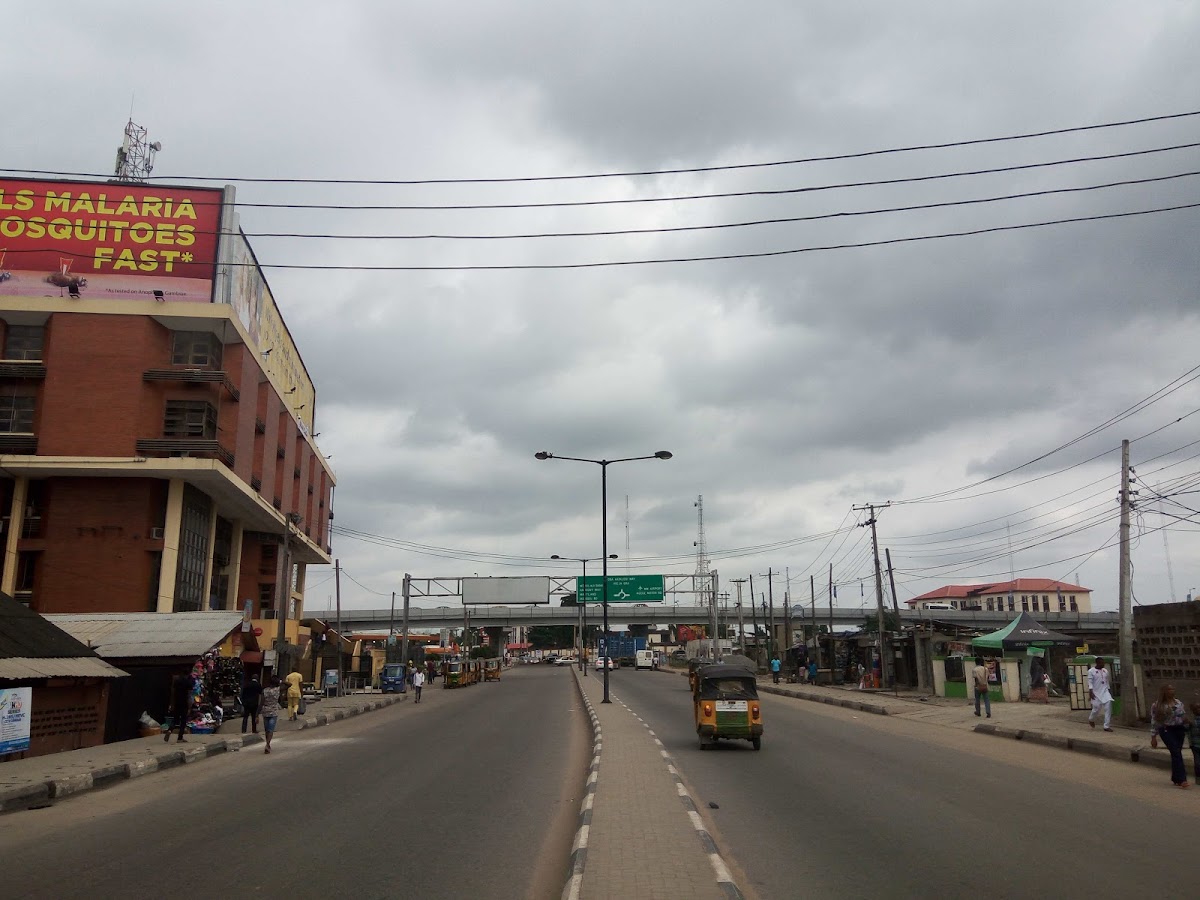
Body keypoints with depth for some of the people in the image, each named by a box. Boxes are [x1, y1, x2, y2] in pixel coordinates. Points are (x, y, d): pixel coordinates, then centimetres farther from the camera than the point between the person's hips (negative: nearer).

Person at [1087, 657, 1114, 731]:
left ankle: (1107, 726, -7)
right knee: (1096, 708, -1)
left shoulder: (1105, 671, 11)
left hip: (1105, 692, 4)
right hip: (1096, 693, -4)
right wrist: (1090, 692, -20)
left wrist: (1109, 690, 17)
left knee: (1108, 706, -12)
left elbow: (1107, 682, 19)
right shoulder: (1091, 671, -5)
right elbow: (1090, 682, -11)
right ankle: (1091, 719, 32)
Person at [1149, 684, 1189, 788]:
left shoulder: (1179, 703, 9)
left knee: (1176, 754, 6)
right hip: (1166, 730, -4)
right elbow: (1154, 721, 0)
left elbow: (1183, 716, 16)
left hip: (1179, 730, 4)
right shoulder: (1157, 705, -3)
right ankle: (1181, 779, -16)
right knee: (1176, 753, -14)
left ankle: (1175, 779, 18)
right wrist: (1153, 737, -2)